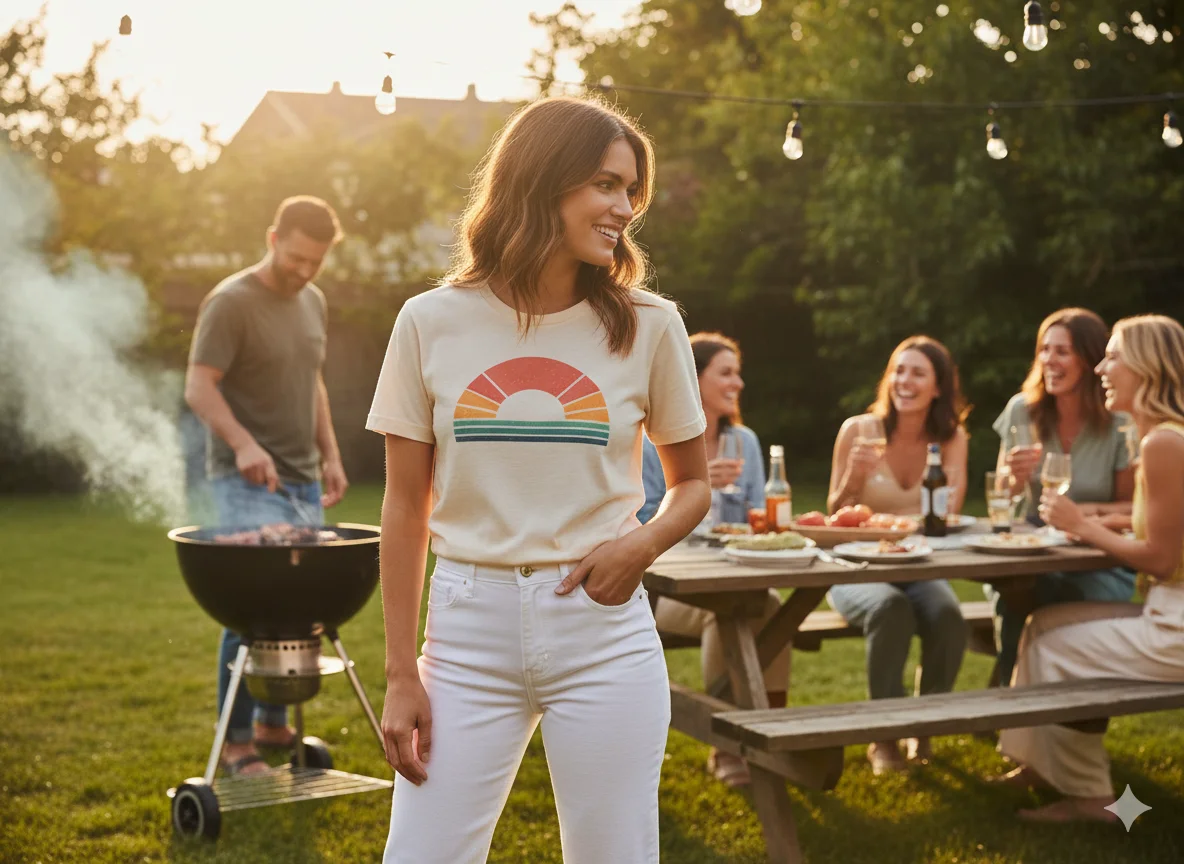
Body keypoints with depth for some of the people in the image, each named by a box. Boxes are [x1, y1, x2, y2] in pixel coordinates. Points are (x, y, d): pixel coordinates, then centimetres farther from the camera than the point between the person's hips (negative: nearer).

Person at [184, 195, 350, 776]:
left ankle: (274, 723, 20)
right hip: (248, 484, -7)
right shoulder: (231, 303, -10)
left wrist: (331, 455, 17)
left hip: (304, 482, 7)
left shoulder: (313, 303, 14)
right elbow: (199, 387, -17)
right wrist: (243, 443, -31)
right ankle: (235, 741, -1)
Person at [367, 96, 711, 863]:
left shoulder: (648, 325, 1)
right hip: (469, 627, 0)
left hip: (601, 631, 0)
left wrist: (644, 543, -10)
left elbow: (694, 482, 12)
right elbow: (406, 508, 4)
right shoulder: (432, 324, 1)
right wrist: (400, 674, 2)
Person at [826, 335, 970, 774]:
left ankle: (924, 730, -4)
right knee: (890, 608, -34)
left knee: (948, 616, -30)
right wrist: (853, 477, -22)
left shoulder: (951, 438, 2)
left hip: (920, 569, 2)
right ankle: (884, 737, -16)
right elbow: (833, 520, -2)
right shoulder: (858, 430, -5)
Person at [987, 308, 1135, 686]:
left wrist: (1090, 511, -19)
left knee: (1054, 598, -34)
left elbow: (1132, 508, 3)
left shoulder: (1119, 424, -6)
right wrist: (1014, 477, -13)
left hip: (1100, 568, -2)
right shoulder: (1021, 411, 2)